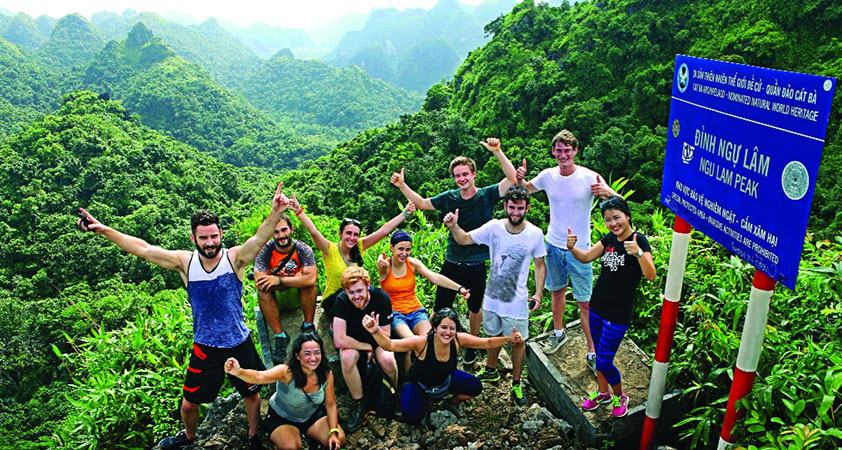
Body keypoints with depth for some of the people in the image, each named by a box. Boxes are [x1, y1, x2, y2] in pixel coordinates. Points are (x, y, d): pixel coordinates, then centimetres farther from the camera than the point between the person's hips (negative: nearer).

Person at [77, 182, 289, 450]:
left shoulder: (235, 258, -16)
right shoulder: (184, 262, -9)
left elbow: (260, 237, -34)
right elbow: (142, 249, -7)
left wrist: (275, 214, -53)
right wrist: (104, 230, -12)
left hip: (240, 344, -1)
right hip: (204, 347, 2)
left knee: (252, 395, 15)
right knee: (189, 403, 14)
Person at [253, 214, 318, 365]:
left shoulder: (303, 249, -16)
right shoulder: (265, 251, -16)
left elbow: (311, 279, -32)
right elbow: (259, 283, -30)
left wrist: (279, 280, -32)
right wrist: (295, 279, -26)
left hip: (298, 296, 0)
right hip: (275, 298, 0)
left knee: (308, 284, -29)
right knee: (263, 290, -30)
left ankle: (308, 326, -12)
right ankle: (280, 336, -22)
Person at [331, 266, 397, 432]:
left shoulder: (381, 298, -23)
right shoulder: (342, 301, -26)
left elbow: (385, 336, -10)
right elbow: (339, 340, -29)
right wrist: (367, 347, -21)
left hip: (377, 340, 0)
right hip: (353, 342, 0)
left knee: (387, 359, -32)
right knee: (347, 357, -34)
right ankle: (357, 404, -12)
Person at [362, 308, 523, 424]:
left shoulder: (458, 340, -26)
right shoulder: (422, 342, -37)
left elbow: (488, 343, -16)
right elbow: (389, 345, -43)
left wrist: (509, 339, -31)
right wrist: (375, 331, -62)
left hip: (446, 379, 4)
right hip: (420, 383, -3)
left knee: (475, 387, -14)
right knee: (413, 416, -25)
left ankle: (453, 402, 18)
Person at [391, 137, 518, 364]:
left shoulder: (487, 196, -7)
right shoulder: (449, 198, 0)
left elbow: (513, 179, -18)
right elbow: (422, 203, 11)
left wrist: (497, 152, -26)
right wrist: (402, 186, 0)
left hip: (477, 266, -1)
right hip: (452, 263, 1)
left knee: (475, 308, 18)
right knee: (440, 309, 5)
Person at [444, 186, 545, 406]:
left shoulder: (535, 234, -11)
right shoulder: (494, 227, -9)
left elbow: (540, 265, 1)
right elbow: (464, 239, -1)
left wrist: (538, 293, -6)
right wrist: (453, 226, -22)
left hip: (517, 300, -2)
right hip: (492, 296, 2)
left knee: (518, 341, 8)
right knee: (495, 335, 21)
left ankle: (516, 384, 28)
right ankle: (490, 371, 44)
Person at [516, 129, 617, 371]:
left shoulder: (590, 178, -16)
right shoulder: (548, 176, -4)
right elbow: (527, 189, 16)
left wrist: (605, 192, -40)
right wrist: (520, 179, -8)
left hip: (579, 249, -4)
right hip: (553, 245, 4)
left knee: (585, 303, -1)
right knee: (557, 290, 21)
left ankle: (592, 352, 11)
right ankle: (558, 332, 43)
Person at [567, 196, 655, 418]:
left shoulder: (639, 240, -17)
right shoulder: (610, 238, 3)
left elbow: (651, 276, -28)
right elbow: (586, 257, 9)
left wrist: (638, 253, -46)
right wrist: (572, 247, -11)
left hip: (618, 313, -6)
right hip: (597, 306, 6)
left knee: (604, 362, 0)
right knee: (599, 354, 19)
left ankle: (620, 396, 27)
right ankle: (602, 393, 40)